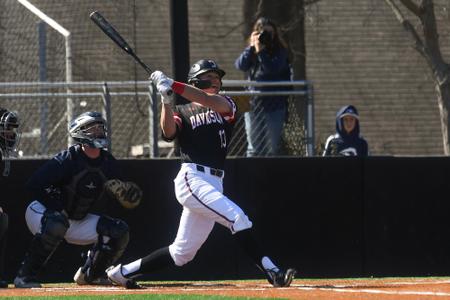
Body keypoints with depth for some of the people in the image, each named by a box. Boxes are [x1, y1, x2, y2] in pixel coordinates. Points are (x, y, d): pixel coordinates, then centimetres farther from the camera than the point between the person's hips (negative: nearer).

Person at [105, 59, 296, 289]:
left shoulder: (226, 107, 17)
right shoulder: (182, 112, 10)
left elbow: (215, 103, -8)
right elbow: (169, 131, -12)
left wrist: (173, 86, -15)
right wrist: (166, 100, -24)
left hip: (214, 184, 6)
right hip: (192, 179, -6)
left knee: (182, 253, 9)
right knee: (237, 218, -22)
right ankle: (272, 272, -26)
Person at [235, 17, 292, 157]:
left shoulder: (280, 51, 0)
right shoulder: (251, 51, 9)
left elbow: (273, 68, -17)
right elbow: (240, 65, -8)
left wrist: (260, 51, -16)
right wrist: (252, 47, -12)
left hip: (275, 106, -2)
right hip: (253, 104, 2)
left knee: (273, 147, 1)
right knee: (254, 148, 4)